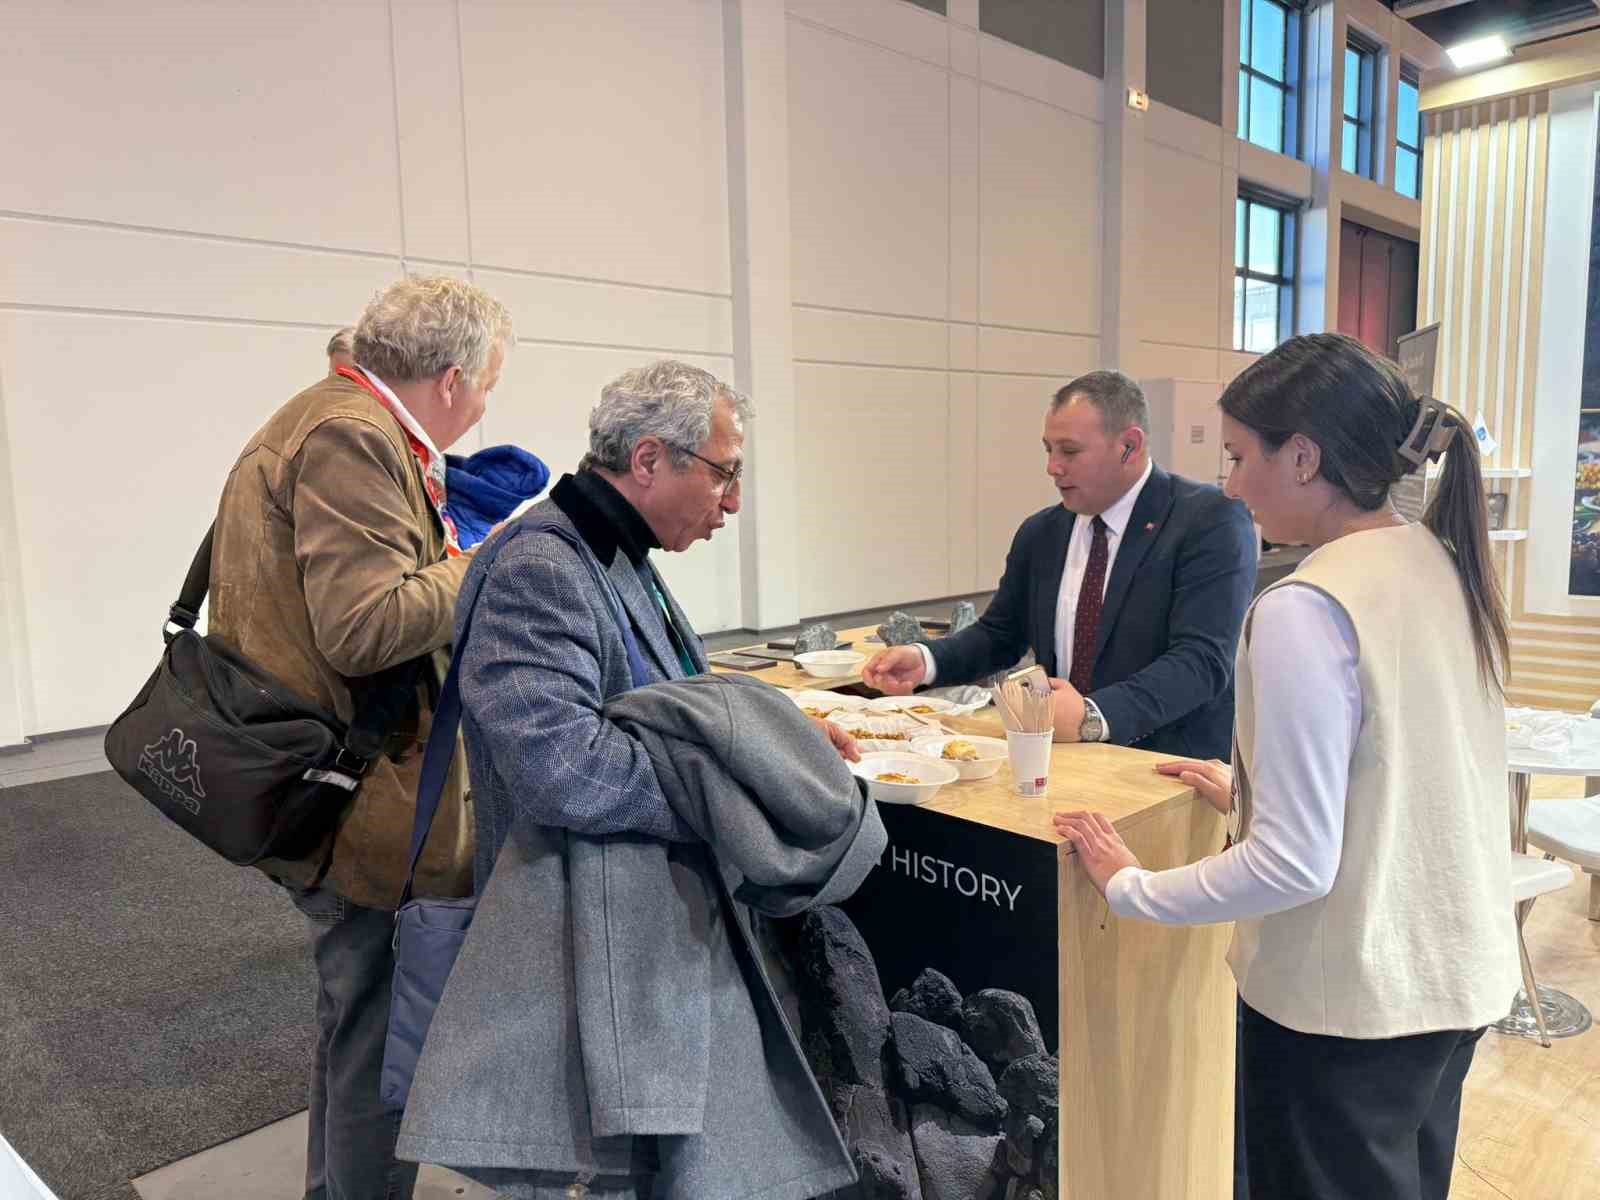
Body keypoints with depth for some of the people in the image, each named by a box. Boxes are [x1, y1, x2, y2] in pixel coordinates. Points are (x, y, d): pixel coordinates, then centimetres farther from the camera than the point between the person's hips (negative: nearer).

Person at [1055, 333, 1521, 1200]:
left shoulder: (1303, 610, -25)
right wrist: (1253, 791, 17)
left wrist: (1127, 887, -13)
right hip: (1460, 975, 8)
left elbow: (1296, 862, -25)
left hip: (1349, 1005, -7)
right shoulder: (1448, 566, 0)